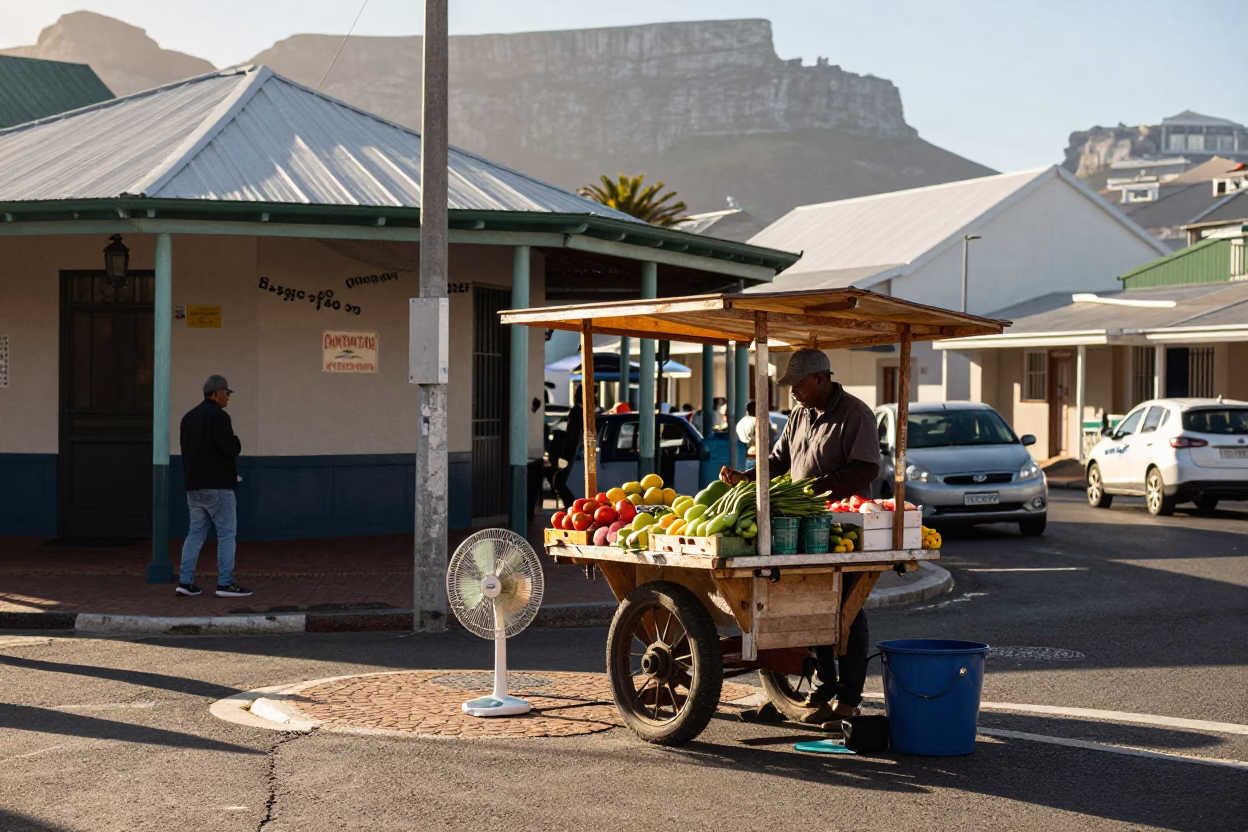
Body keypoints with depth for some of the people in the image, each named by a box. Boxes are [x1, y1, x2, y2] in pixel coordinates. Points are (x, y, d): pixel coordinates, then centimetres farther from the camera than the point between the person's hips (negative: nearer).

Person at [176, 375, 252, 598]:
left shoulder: (188, 418, 15)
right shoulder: (218, 416, -12)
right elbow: (229, 448, -22)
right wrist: (236, 442, 0)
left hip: (194, 486, 8)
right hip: (217, 486, -8)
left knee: (196, 533, 10)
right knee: (227, 533, -3)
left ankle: (185, 581, 5)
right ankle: (225, 583, -5)